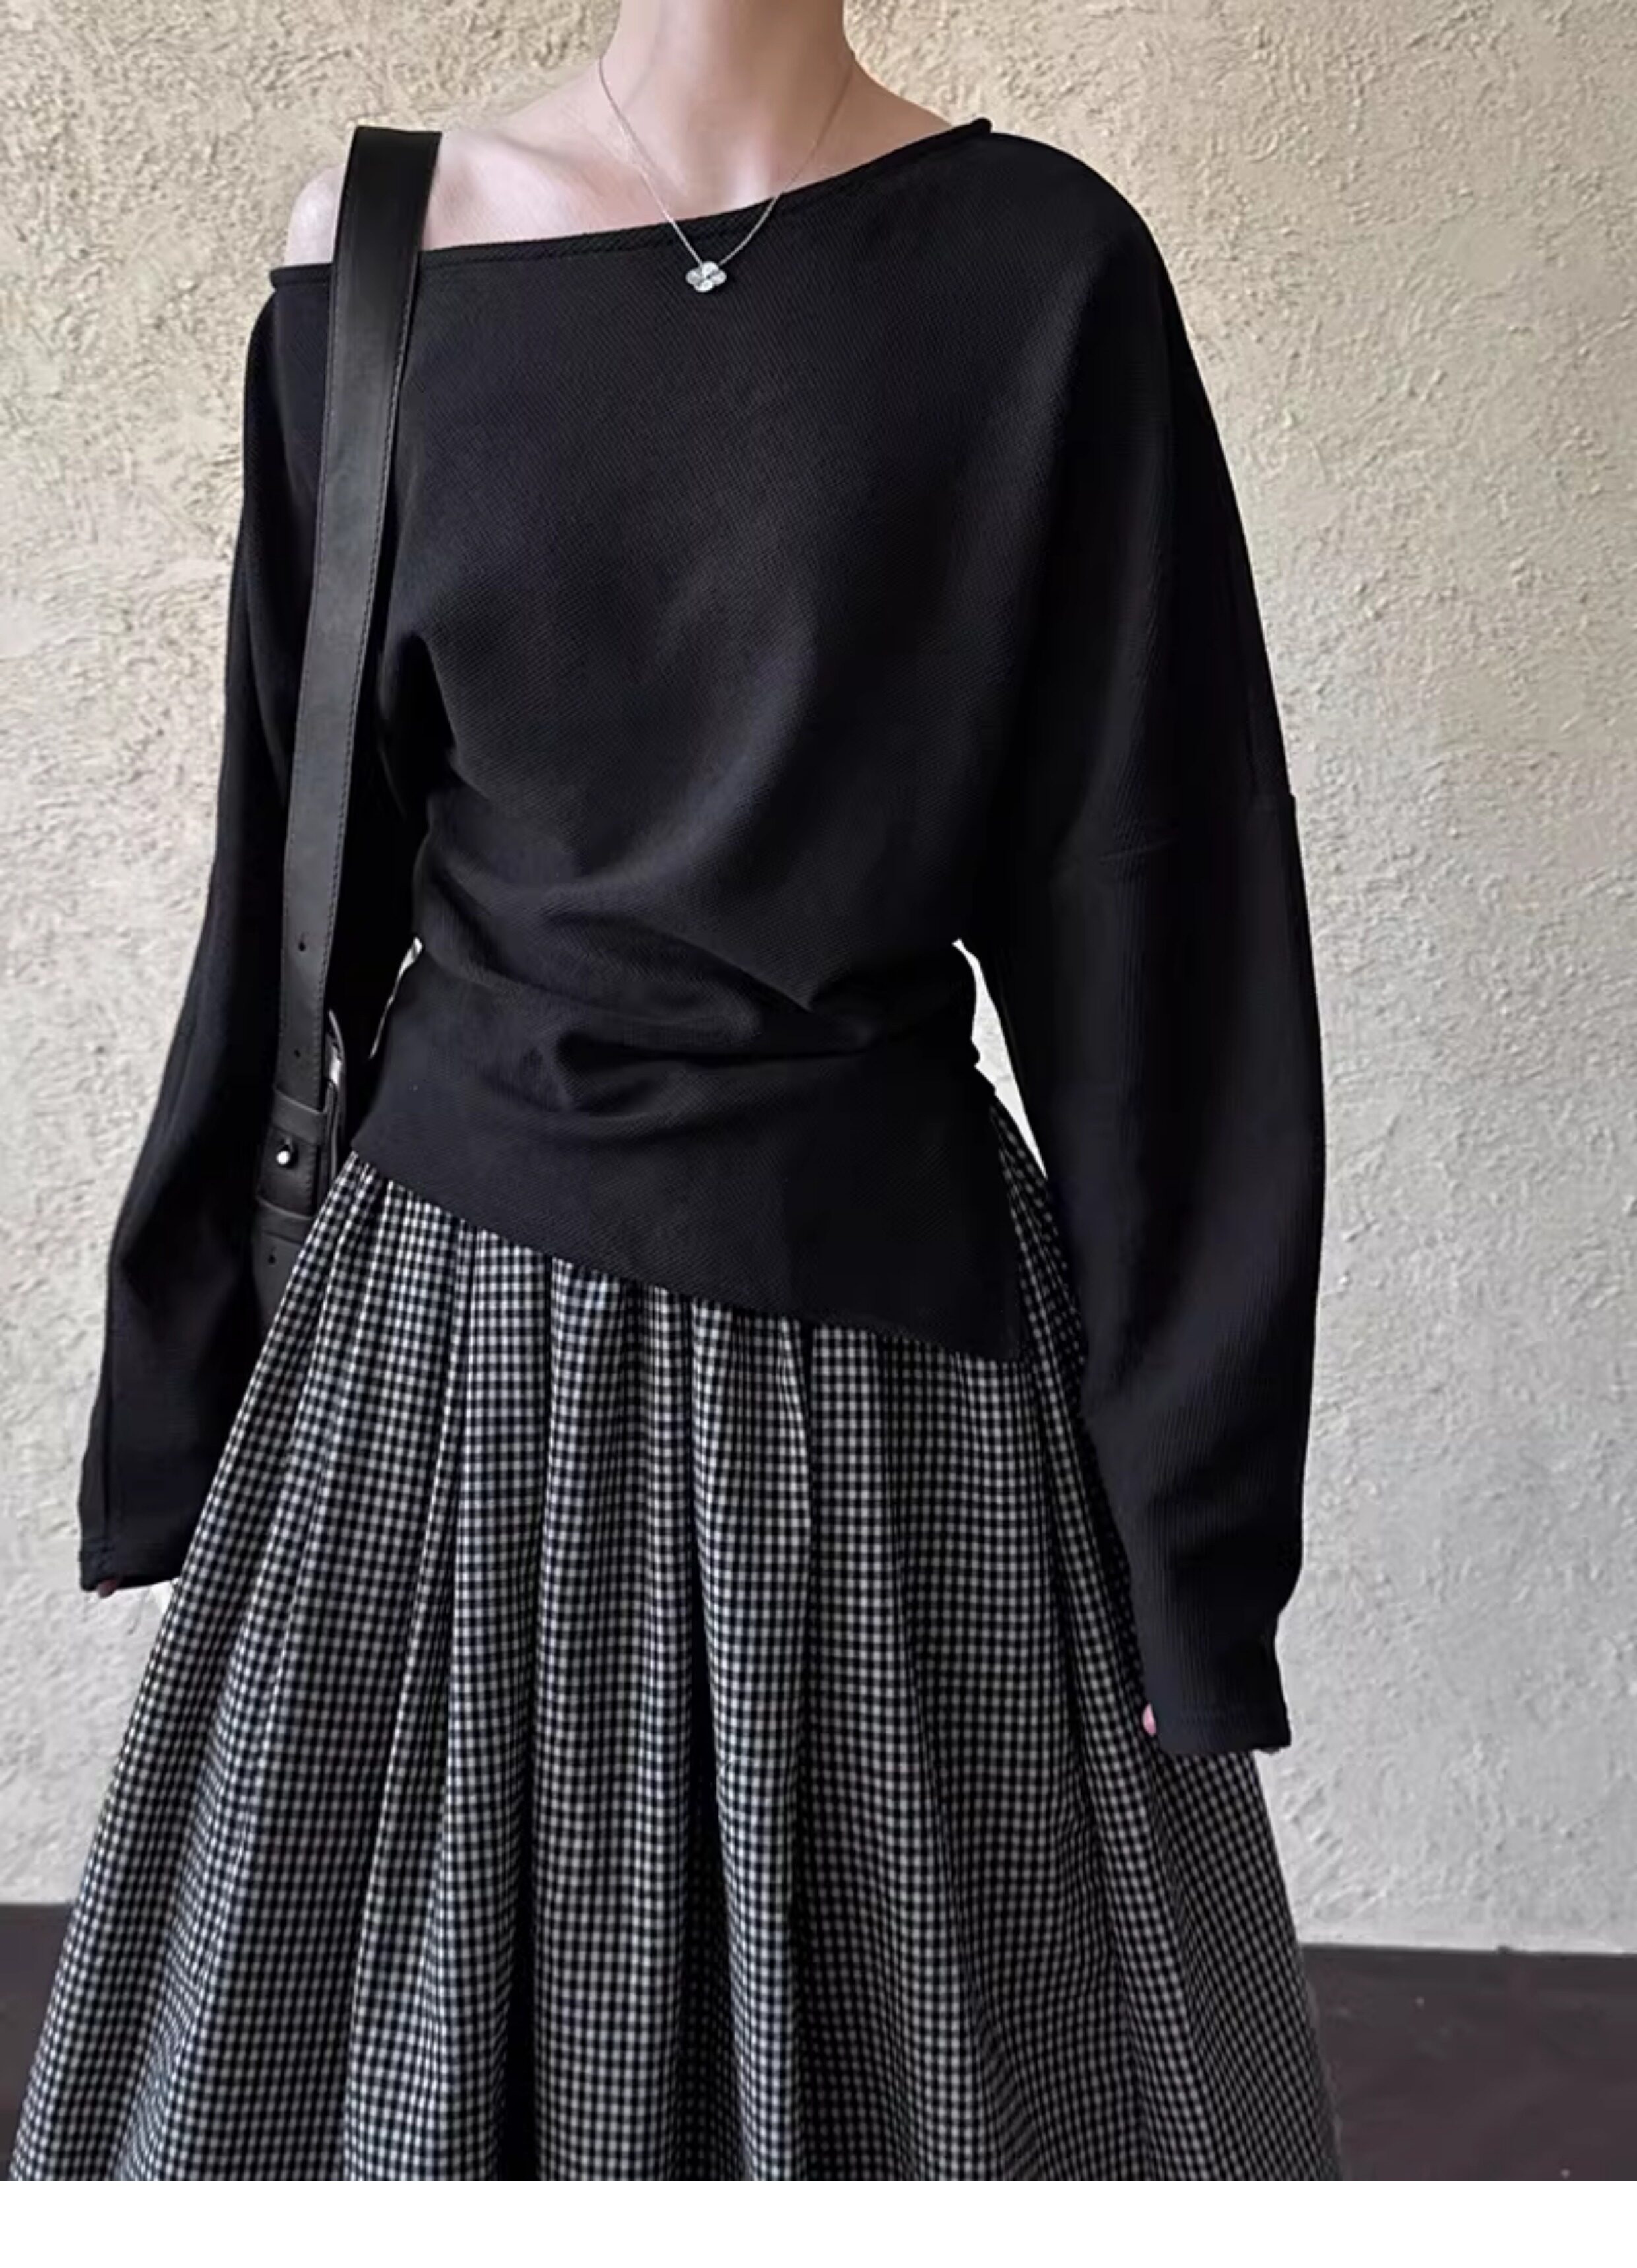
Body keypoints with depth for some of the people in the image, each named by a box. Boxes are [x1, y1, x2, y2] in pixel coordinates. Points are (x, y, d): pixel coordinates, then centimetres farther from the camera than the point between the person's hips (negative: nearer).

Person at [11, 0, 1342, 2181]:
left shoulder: (1042, 268, -3)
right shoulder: (375, 257, 2)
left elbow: (1150, 918, -5)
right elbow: (294, 874, 6)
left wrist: (1189, 1524, -5)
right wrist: (188, 1400, 8)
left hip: (883, 1312, -1)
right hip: (456, 1299, 2)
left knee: (924, 2055, 11)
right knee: (374, 2044, 13)